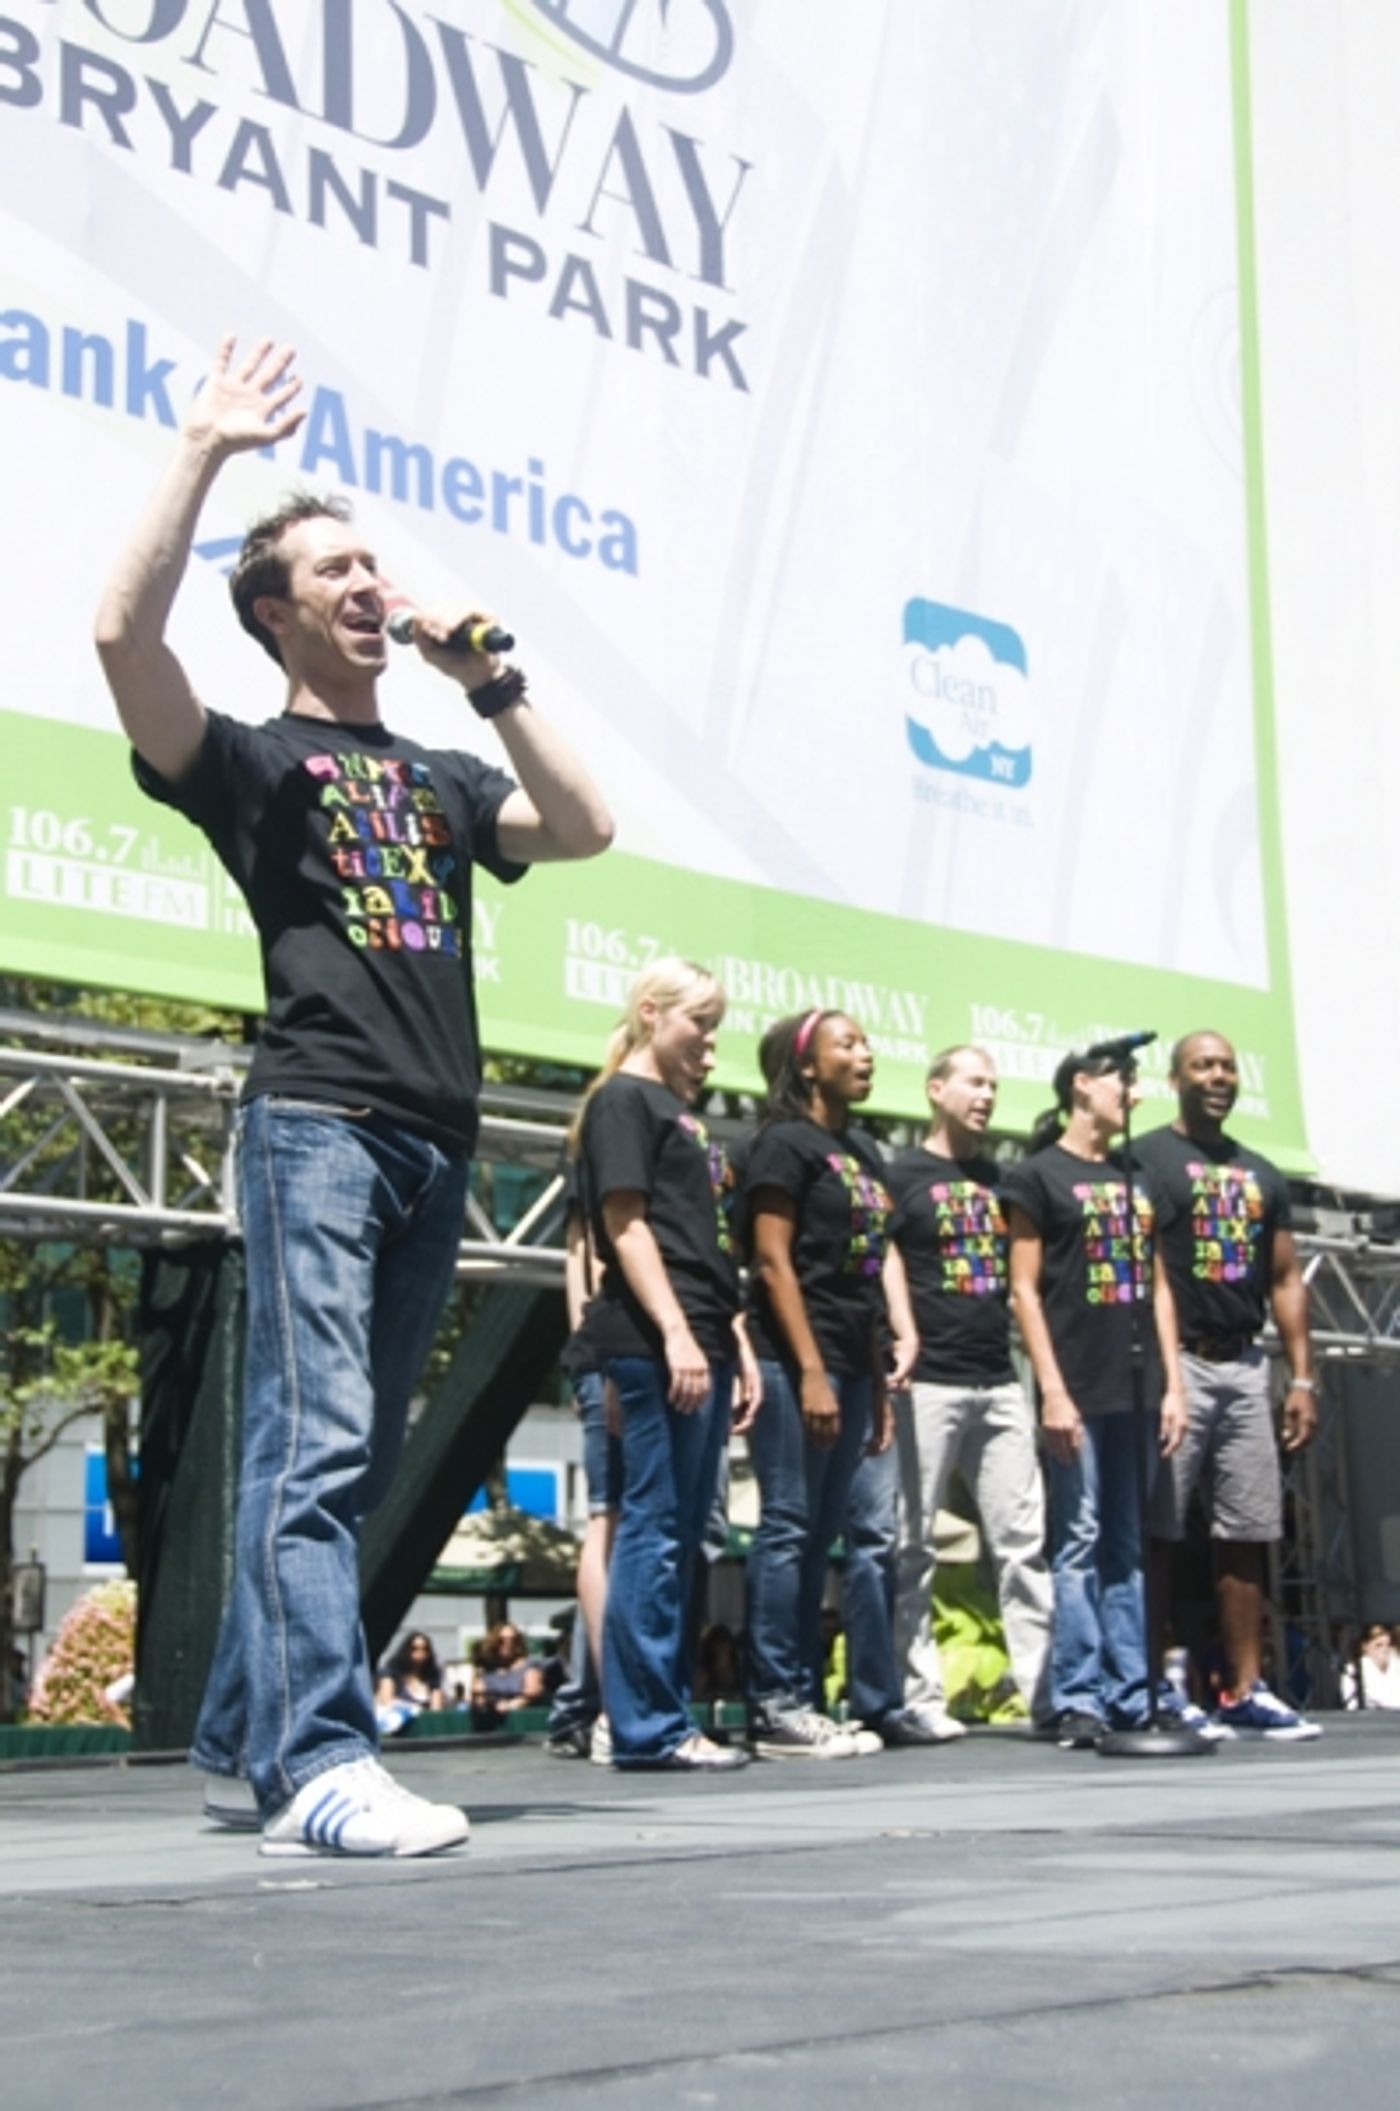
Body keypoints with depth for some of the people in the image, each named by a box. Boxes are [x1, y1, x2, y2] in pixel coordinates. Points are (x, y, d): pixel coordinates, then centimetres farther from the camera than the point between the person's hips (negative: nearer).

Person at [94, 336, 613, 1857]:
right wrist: (206, 449, -5)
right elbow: (123, 633, -9)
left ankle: (238, 1746, 15)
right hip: (316, 1120, -6)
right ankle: (317, 1766, -21)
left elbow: (583, 831, 12)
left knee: (344, 1462, 7)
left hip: (435, 1143, 6)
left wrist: (492, 686, 11)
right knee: (315, 1445, -16)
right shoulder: (247, 760, 8)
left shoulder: (439, 779, 24)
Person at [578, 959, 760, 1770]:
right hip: (657, 1344, -9)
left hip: (704, 1343, 9)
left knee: (684, 1533, 9)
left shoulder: (689, 1115, 23)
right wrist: (675, 1334, -19)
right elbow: (626, 1224, -12)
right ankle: (646, 1725, -5)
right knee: (656, 1525, -8)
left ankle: (670, 1714, 13)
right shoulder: (623, 1100, -3)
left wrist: (738, 1344, 18)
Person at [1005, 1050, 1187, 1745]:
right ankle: (1077, 1699, -3)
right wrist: (1052, 1390, -12)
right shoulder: (1037, 1175, 1)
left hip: (1137, 1390, 6)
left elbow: (1157, 1287, 17)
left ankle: (1132, 1695, 10)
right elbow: (1024, 1289, -5)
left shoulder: (1136, 1178, 18)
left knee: (1128, 1546, 7)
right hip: (1078, 1389, -6)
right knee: (1079, 1542, -6)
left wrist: (1172, 1385, 8)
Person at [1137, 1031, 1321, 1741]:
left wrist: (1302, 1377, 10)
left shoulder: (1261, 1175, 18)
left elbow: (1285, 1280, 18)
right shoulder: (1144, 1161, -2)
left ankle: (1246, 1693, 11)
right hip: (1177, 1361, -6)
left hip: (1246, 1366, 6)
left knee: (1246, 1535, 7)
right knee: (1155, 1531, -5)